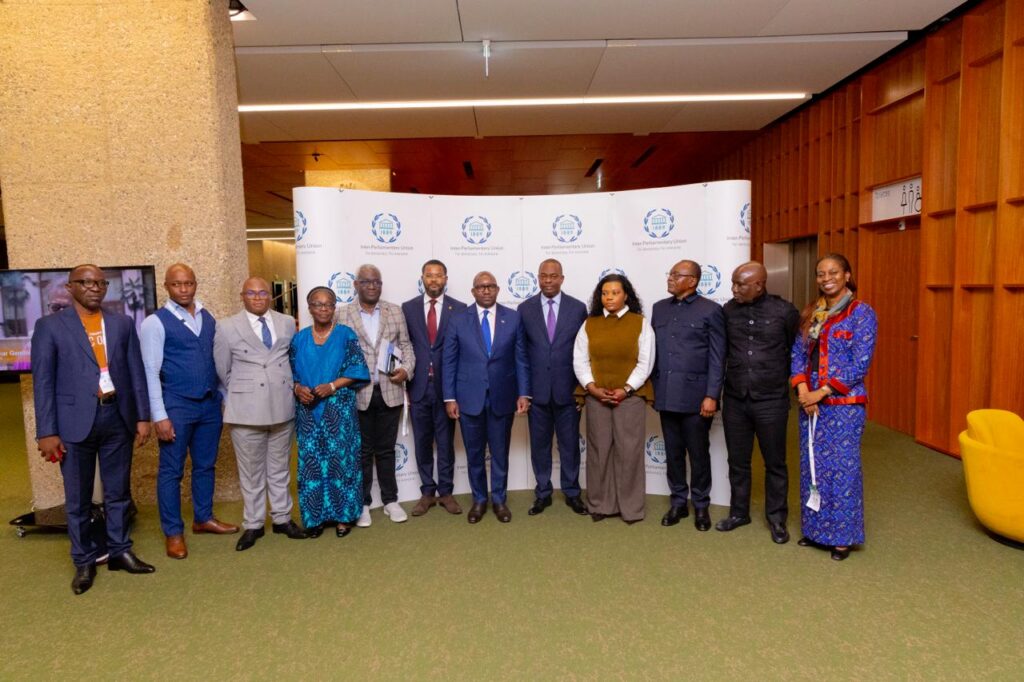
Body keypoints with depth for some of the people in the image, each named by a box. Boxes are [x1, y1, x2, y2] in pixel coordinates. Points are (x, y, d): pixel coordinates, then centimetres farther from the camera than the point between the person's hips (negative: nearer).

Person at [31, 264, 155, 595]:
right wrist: (47, 432, -8)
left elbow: (136, 372, 7)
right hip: (75, 421, -2)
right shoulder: (50, 326, -1)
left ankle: (119, 551, 27)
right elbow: (43, 381, -3)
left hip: (117, 418, 2)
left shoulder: (123, 323, 7)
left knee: (118, 492, 12)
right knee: (78, 499, 10)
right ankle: (84, 561, 24)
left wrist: (142, 417, 3)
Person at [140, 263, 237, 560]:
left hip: (210, 403, 5)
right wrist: (159, 416, -14)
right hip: (177, 405, -5)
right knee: (171, 470, 6)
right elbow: (150, 371, -10)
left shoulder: (208, 318, 7)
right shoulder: (155, 322, -8)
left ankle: (203, 518, 33)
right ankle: (173, 532, 19)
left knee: (206, 465, 16)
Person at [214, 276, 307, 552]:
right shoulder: (227, 327, -1)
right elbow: (222, 371, 5)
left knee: (280, 467, 14)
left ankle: (282, 518, 27)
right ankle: (253, 524, 21)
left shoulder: (287, 323, 6)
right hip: (247, 410, -2)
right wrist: (240, 395, 10)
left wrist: (290, 388, 10)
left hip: (282, 407, 3)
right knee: (251, 471, 7)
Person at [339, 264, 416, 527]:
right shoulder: (343, 314, -2)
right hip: (358, 392, -2)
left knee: (386, 449, 13)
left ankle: (390, 501, 25)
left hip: (390, 390, 2)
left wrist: (407, 369, -8)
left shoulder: (395, 311, 8)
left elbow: (406, 345, 8)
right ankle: (363, 503, 23)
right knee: (363, 451, 10)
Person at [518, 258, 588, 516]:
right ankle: (543, 493, 24)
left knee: (569, 444, 9)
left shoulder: (578, 308, 1)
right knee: (539, 444, 10)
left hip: (567, 388, 0)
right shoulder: (525, 309, 2)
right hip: (537, 389, 1)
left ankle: (572, 493, 25)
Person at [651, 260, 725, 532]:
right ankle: (678, 502, 26)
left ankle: (701, 505, 23)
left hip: (696, 396, -4)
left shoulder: (710, 310, -4)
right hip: (666, 395, 4)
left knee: (698, 454, 7)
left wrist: (711, 396, -12)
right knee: (673, 453, 12)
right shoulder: (659, 308, 11)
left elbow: (717, 358, -7)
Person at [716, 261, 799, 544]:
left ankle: (777, 519, 26)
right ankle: (739, 512, 31)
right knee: (737, 461, 13)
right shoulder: (728, 311, 0)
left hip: (771, 401, -2)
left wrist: (780, 379, 12)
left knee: (774, 463, 9)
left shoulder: (784, 311, -7)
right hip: (735, 400, 2)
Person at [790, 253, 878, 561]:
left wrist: (823, 391, -16)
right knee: (812, 465, 12)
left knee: (842, 468, 2)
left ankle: (842, 535, 17)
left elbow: (860, 363, -13)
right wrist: (802, 389, -8)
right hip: (810, 403, 6)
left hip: (844, 403, -5)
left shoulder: (861, 313, -7)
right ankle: (815, 529, 26)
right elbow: (798, 353, 7)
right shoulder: (812, 313, 10)